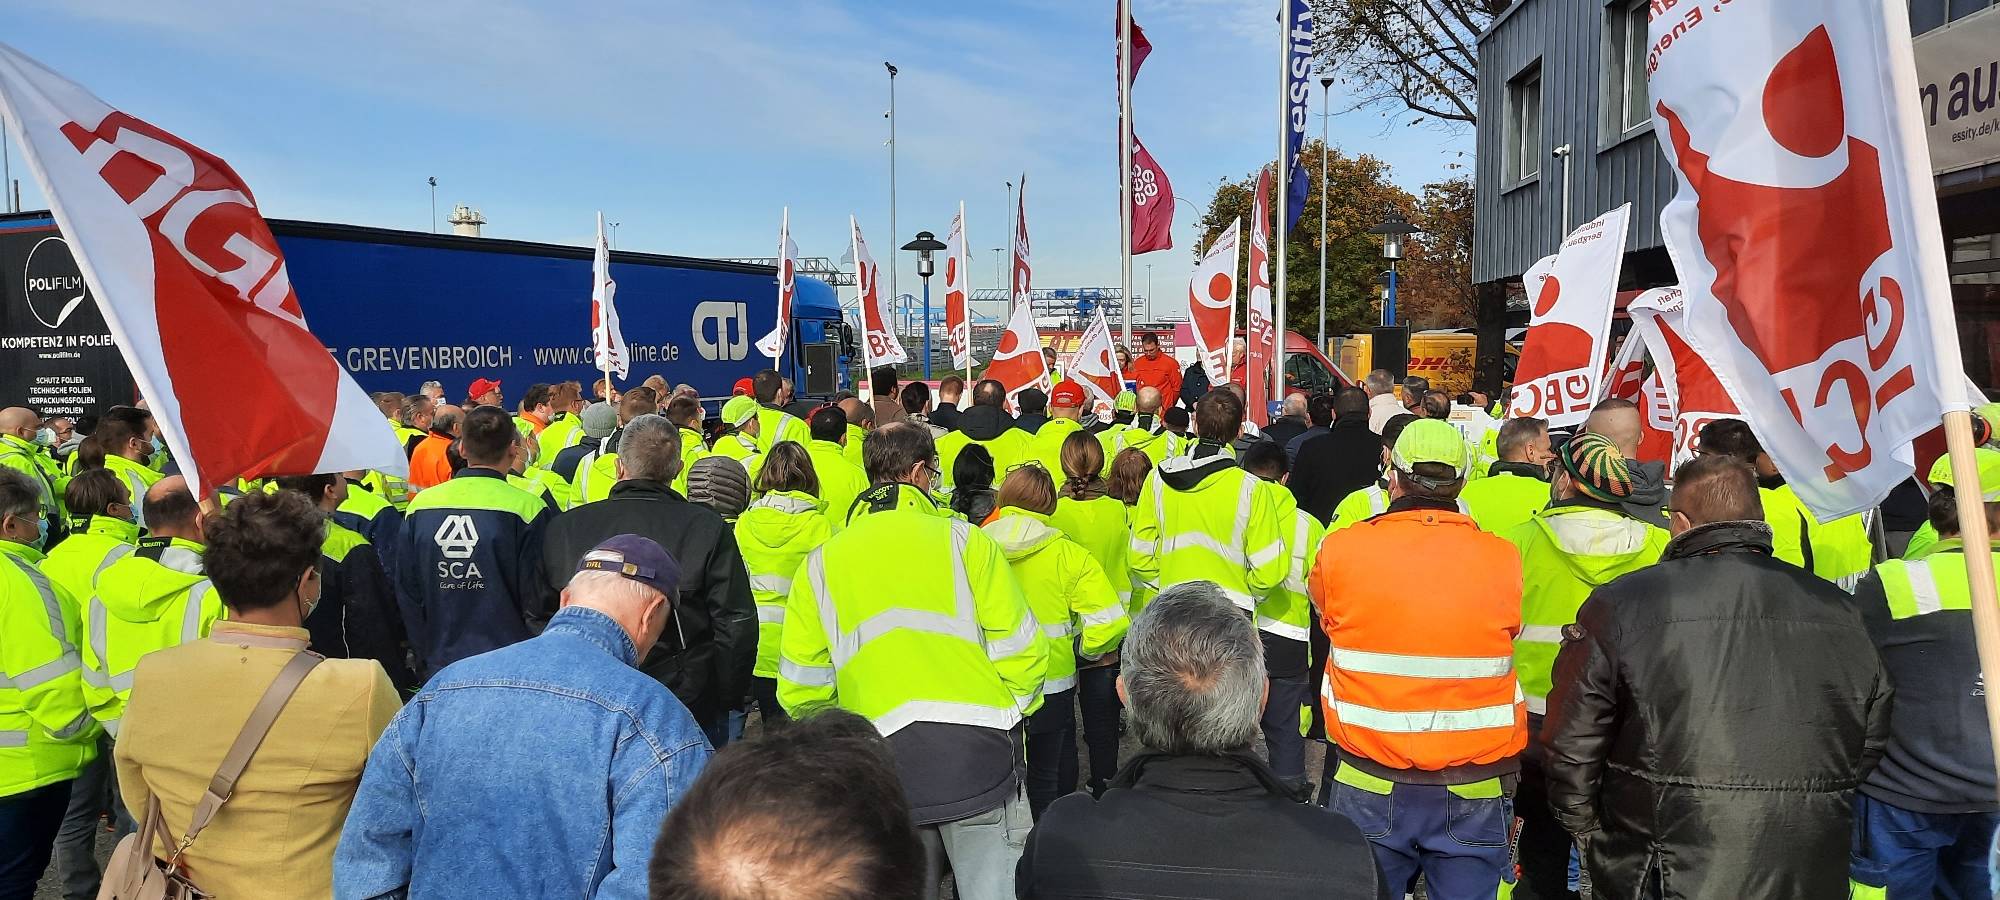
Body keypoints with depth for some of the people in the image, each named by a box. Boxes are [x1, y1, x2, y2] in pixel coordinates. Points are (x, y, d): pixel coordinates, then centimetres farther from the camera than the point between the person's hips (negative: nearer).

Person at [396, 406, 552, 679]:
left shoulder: (420, 505, 0)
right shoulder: (527, 508, -13)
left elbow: (407, 595, 7)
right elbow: (537, 598, -11)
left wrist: (425, 663, 17)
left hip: (440, 669, 4)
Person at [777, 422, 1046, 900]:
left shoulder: (820, 564, 8)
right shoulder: (962, 539, -1)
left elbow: (801, 686, 6)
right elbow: (1018, 647, -3)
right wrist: (1010, 713, 16)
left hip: (881, 766, 3)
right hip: (976, 753, -3)